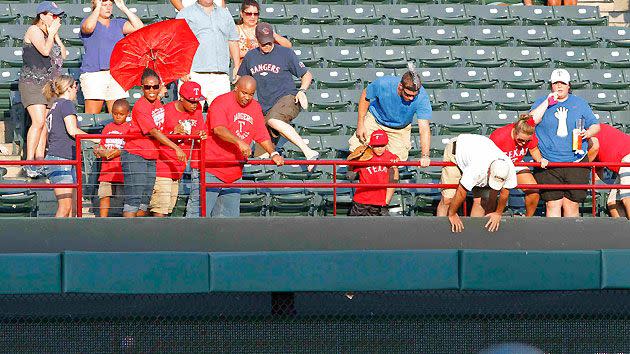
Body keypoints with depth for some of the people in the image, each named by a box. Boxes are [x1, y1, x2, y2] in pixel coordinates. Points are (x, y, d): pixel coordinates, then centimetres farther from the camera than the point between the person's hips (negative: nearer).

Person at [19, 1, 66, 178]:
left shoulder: (51, 33, 19)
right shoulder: (34, 30, -5)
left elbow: (63, 55, 13)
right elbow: (45, 50, -19)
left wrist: (56, 35, 6)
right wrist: (52, 33, -6)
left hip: (49, 84, 8)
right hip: (32, 82, -8)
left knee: (44, 125, 3)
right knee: (39, 122, -19)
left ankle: (40, 160, 4)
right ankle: (29, 162, -19)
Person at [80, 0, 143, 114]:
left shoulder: (118, 24, 18)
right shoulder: (86, 21, 7)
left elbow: (139, 27, 4)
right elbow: (88, 27, -19)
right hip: (94, 74, -4)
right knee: (91, 117, -9)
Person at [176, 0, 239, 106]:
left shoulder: (225, 14, 23)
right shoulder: (185, 14, 9)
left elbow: (233, 41, 25)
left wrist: (237, 67, 15)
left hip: (221, 76, 4)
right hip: (195, 76, -4)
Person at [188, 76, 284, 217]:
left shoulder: (255, 107, 12)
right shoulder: (221, 102, -9)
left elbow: (262, 136, 17)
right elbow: (218, 129, -24)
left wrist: (273, 153, 0)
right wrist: (239, 142, -37)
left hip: (233, 174, 7)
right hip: (210, 170, -7)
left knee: (229, 215, 8)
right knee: (200, 213, -9)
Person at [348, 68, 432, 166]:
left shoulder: (422, 97, -35)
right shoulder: (383, 84, -34)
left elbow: (424, 127, -38)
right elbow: (365, 96, -12)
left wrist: (425, 156, -51)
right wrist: (360, 124, -13)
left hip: (399, 129, 0)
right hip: (375, 120, 0)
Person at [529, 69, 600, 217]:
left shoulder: (580, 104, 14)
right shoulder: (541, 103, 10)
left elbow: (595, 125, 15)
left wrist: (588, 133, -7)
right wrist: (548, 102, -9)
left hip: (575, 163, 1)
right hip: (548, 165, -1)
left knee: (572, 205, -3)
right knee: (553, 204, -9)